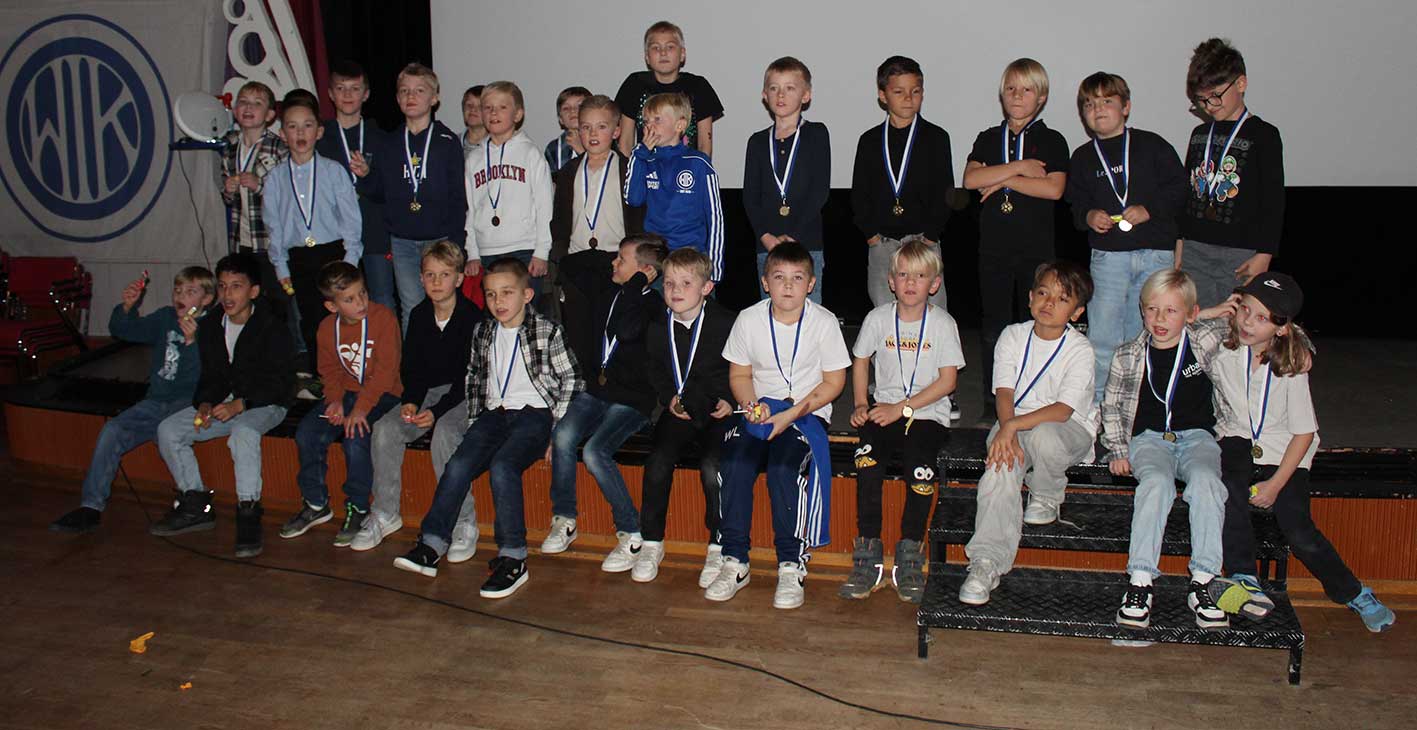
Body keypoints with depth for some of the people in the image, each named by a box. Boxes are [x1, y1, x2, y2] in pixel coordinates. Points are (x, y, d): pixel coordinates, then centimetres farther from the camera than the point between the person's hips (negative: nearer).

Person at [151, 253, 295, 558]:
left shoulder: (273, 329, -13)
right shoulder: (210, 327, 8)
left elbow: (281, 383, -16)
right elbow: (210, 376, 14)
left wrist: (240, 405, -25)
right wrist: (205, 404, -7)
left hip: (264, 405, -7)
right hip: (224, 402, 7)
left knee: (243, 432, -38)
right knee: (168, 430, -7)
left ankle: (248, 514, -29)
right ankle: (196, 506, 2)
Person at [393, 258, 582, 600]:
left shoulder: (548, 332, -3)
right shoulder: (483, 332, 14)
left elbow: (572, 380, -3)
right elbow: (474, 377, 25)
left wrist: (554, 426, -9)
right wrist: (474, 422, 16)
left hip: (534, 412, -5)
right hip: (495, 413, 6)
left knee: (502, 466, -29)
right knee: (458, 465, -17)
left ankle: (513, 558, -24)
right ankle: (431, 546, -12)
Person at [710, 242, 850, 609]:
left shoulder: (824, 322, -6)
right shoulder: (749, 319, 1)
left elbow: (833, 382, -3)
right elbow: (739, 374, 10)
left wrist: (792, 413, -15)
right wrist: (751, 405, -11)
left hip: (807, 411, -3)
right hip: (760, 409, 3)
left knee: (784, 466, -30)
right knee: (733, 462, -24)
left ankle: (792, 565, -15)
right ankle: (735, 562, -12)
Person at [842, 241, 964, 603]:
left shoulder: (942, 323, -1)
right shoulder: (878, 318, 6)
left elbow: (948, 380, -4)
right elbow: (861, 361, 20)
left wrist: (902, 408, -11)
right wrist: (861, 405, 5)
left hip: (927, 414, -2)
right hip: (885, 410, 2)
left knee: (920, 465, -29)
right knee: (867, 457, -27)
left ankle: (910, 555, -11)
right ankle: (868, 553, -18)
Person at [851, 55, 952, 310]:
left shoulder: (936, 137, 5)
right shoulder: (870, 140, 9)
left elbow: (944, 192, 1)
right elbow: (859, 193, 8)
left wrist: (930, 235, -7)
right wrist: (870, 232, -3)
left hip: (925, 241, -1)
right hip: (881, 244, 2)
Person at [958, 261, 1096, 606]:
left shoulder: (1080, 350, -9)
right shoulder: (1013, 336, 1)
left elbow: (1063, 409, -20)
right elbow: (1004, 391, -7)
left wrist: (1013, 425, -31)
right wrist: (1006, 431, -25)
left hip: (1070, 429, -2)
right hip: (1015, 423, 2)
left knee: (1042, 435, -38)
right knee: (1000, 466, -29)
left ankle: (1047, 497, -4)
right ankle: (987, 562, -34)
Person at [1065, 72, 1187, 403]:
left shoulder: (1152, 145, 4)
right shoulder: (1083, 157, 10)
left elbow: (1180, 189, 2)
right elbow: (1075, 203, 13)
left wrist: (1149, 210, -11)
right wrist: (1088, 216, -8)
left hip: (1155, 253, -1)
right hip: (1107, 254, 1)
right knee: (1102, 336, -3)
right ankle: (1098, 404, 9)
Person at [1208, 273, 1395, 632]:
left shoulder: (1290, 362, -13)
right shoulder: (1222, 346, -10)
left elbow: (1304, 431, -10)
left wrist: (1275, 484, -15)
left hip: (1282, 446, -1)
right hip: (1237, 437, 1)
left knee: (1298, 531, -17)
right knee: (1230, 488, -34)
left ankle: (1352, 592, 8)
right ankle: (1243, 578, -29)